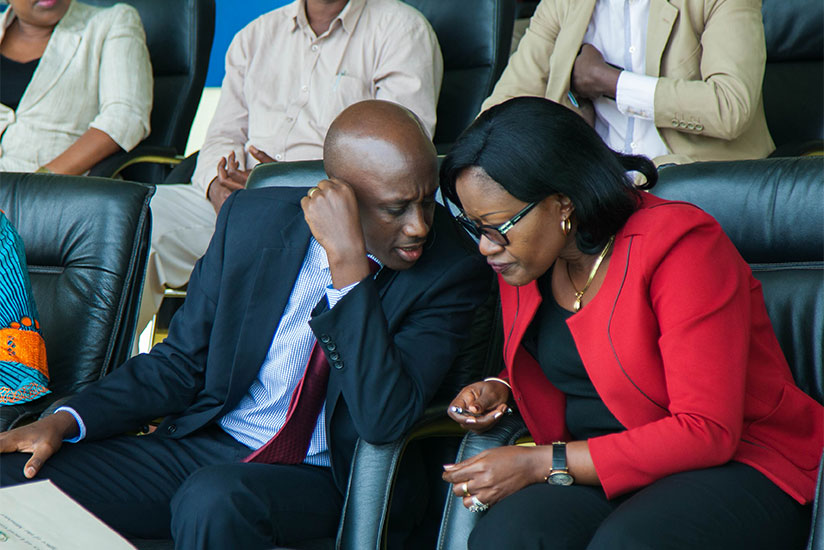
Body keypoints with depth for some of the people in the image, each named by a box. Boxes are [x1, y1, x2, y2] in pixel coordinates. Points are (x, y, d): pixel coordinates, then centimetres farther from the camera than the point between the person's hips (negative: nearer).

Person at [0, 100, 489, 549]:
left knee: (214, 498, -38)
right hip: (205, 444, 4)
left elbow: (385, 420, -24)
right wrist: (66, 421, -6)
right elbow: (182, 360, 9)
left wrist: (349, 262, -28)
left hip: (320, 477, -3)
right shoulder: (252, 218, -1)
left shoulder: (453, 268, -11)